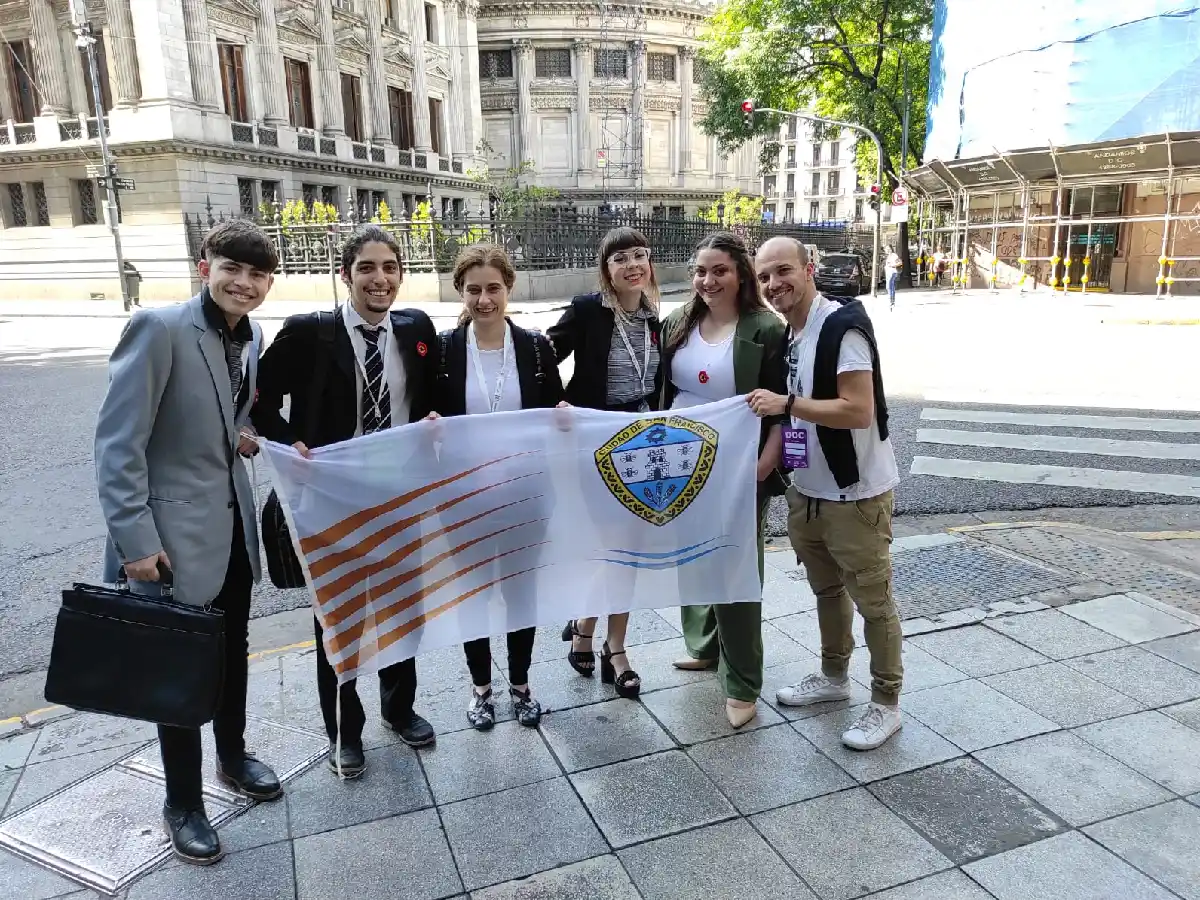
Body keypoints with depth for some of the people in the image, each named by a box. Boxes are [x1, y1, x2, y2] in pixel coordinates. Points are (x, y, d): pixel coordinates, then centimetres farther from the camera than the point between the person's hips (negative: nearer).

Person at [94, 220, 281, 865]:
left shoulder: (250, 335, 5)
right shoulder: (159, 327, -18)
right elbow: (117, 442, -19)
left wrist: (249, 436, 0)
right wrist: (136, 540, -21)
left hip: (234, 525, 7)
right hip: (174, 533, -7)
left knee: (232, 653, 21)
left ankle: (232, 757, 43)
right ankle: (183, 803, 28)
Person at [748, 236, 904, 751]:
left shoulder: (843, 327, -18)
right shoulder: (782, 335, 8)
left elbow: (858, 410, -25)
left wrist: (786, 403, -21)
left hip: (856, 493, -8)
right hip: (805, 490, 8)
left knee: (873, 600, 5)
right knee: (826, 590, 22)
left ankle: (886, 703, 20)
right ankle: (834, 676, 39)